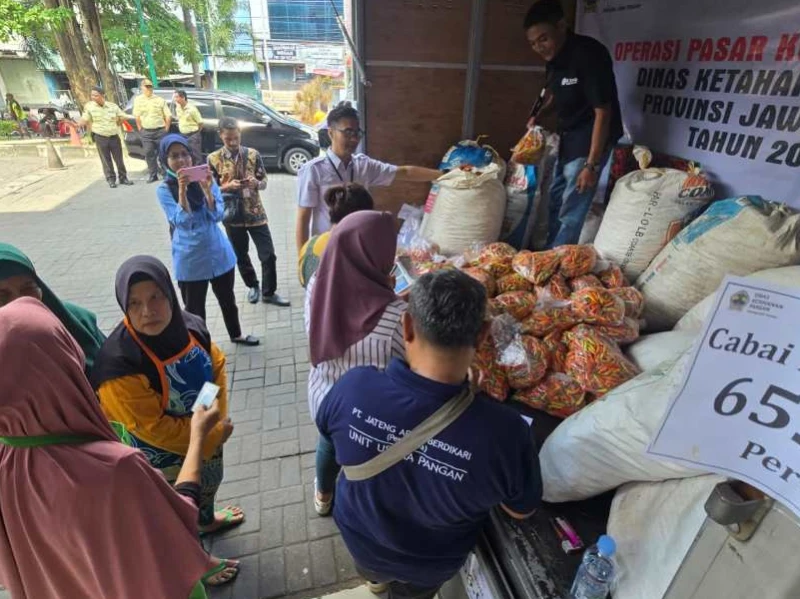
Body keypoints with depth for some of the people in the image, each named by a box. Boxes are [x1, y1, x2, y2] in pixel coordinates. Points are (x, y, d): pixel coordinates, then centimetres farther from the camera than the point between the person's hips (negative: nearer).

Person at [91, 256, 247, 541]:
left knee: (210, 481, 32)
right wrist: (213, 435, -21)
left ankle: (207, 519, 64)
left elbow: (217, 366, -2)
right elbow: (151, 427, -28)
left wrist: (219, 421, -12)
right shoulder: (119, 361, -33)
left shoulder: (189, 325, -17)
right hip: (163, 454, -6)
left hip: (209, 435, 6)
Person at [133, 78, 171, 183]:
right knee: (149, 153, 1)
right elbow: (137, 117, 8)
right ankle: (153, 175, 7)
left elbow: (168, 116, 3)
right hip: (146, 132, 2)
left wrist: (166, 129, -1)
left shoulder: (160, 100, 3)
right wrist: (140, 130, 4)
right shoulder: (138, 100, 6)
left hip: (160, 130, -1)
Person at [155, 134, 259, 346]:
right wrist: (182, 190, -30)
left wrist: (206, 189, -27)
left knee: (227, 299, 20)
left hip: (219, 253, 3)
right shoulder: (164, 190, -9)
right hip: (190, 259, -3)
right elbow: (182, 222, -20)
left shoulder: (205, 179, -2)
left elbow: (218, 215, -12)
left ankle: (236, 334, 42)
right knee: (194, 308, 8)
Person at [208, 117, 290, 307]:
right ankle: (253, 287, 36)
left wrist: (256, 183, -20)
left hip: (256, 213, 0)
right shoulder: (213, 159, -3)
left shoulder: (253, 154, -2)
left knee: (268, 254, -1)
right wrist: (227, 187, -20)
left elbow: (264, 181, 3)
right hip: (233, 216, 0)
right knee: (241, 255, 13)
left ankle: (269, 293, 15)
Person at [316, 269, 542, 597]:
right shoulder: (504, 432, -41)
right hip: (430, 566, -2)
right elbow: (521, 510, -17)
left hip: (359, 538, 2)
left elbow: (326, 430, -11)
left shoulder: (354, 387, -37)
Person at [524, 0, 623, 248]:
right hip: (567, 137, 9)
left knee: (571, 211, -6)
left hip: (589, 139, -9)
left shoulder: (589, 55, -23)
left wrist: (591, 164, -26)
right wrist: (539, 115, 4)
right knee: (555, 202, 18)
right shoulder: (554, 57, 2)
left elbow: (603, 112, -24)